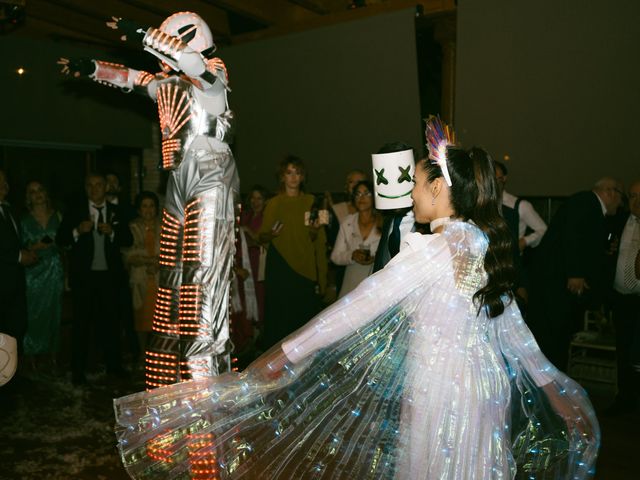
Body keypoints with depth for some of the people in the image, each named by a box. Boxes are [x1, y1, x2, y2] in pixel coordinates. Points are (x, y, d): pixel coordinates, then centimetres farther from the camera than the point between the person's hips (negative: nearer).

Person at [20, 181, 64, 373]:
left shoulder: (57, 216, 7)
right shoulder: (25, 220, 2)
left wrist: (56, 243, -6)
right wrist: (34, 247, -14)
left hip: (55, 271, 2)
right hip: (34, 272, -1)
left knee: (53, 313, 5)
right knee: (35, 314, -2)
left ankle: (52, 355, 16)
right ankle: (36, 356, 11)